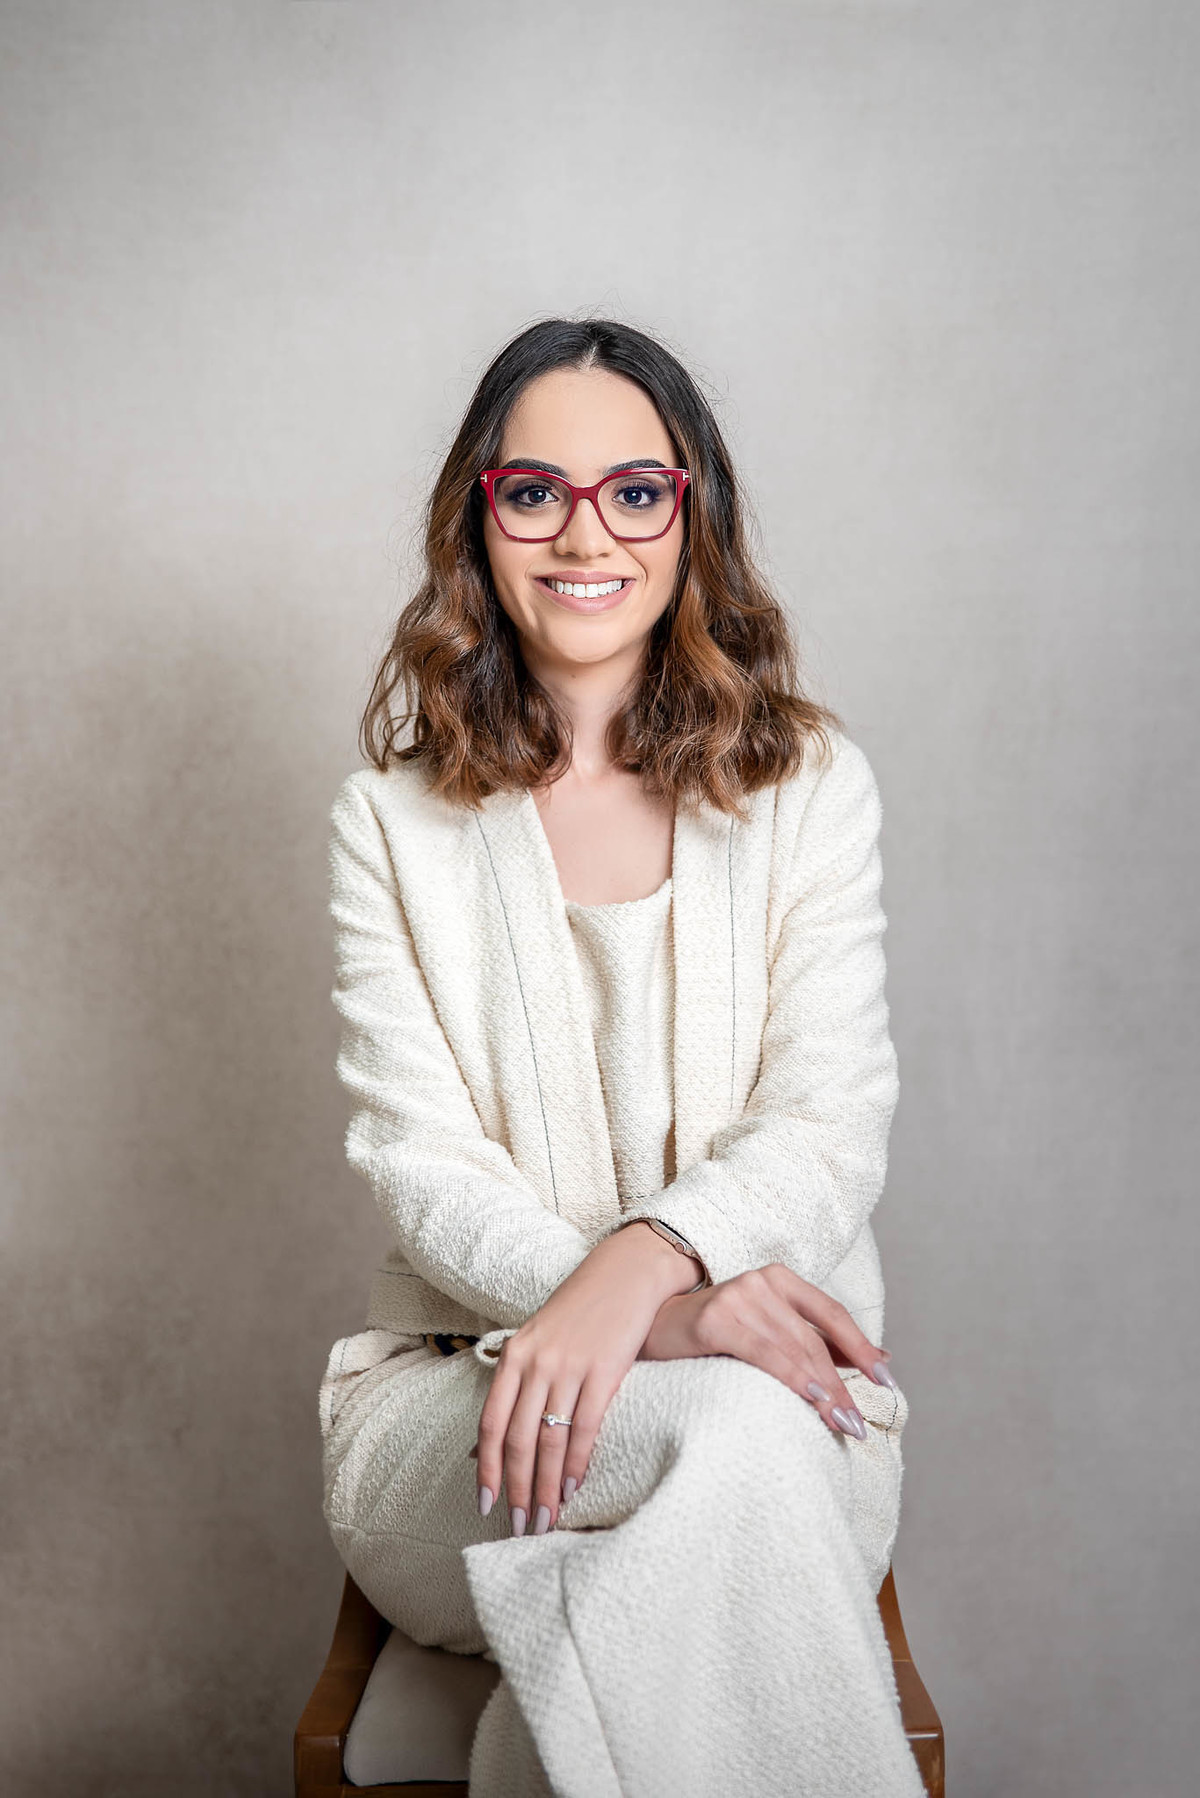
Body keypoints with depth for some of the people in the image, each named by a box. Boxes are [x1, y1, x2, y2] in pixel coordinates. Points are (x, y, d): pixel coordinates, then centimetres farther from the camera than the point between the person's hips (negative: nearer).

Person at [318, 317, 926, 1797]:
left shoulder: (811, 785, 6)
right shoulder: (395, 820, 5)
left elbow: (831, 1130, -4)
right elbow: (421, 1166, -4)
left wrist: (646, 1256, -28)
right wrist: (665, 1322, -24)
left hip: (775, 1408, 1)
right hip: (457, 1383, 0)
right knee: (733, 1437, -33)